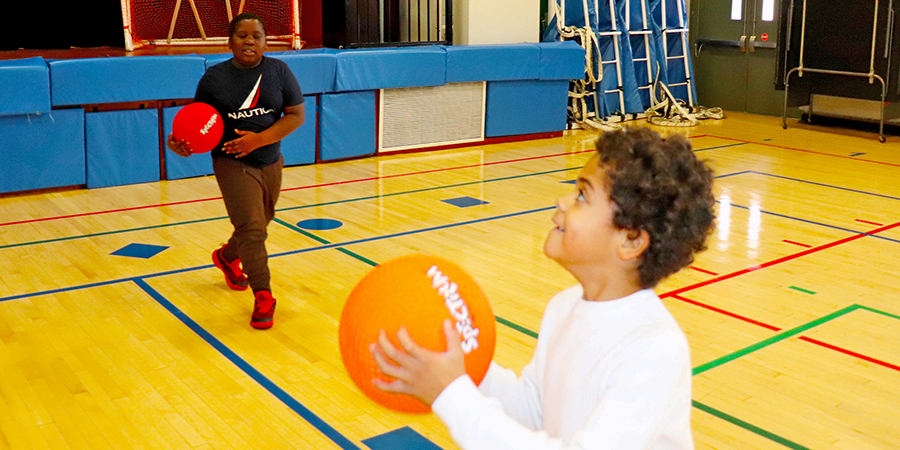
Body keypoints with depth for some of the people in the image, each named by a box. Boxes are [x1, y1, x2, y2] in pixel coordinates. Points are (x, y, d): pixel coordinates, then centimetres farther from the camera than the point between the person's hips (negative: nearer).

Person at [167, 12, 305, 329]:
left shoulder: (279, 71, -4)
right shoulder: (214, 78, -6)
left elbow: (297, 115, -6)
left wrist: (259, 140, -19)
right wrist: (181, 142, -20)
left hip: (270, 162, 3)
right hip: (233, 164, -3)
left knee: (257, 225, 19)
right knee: (251, 227, -14)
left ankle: (227, 257, 50)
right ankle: (263, 296, -2)